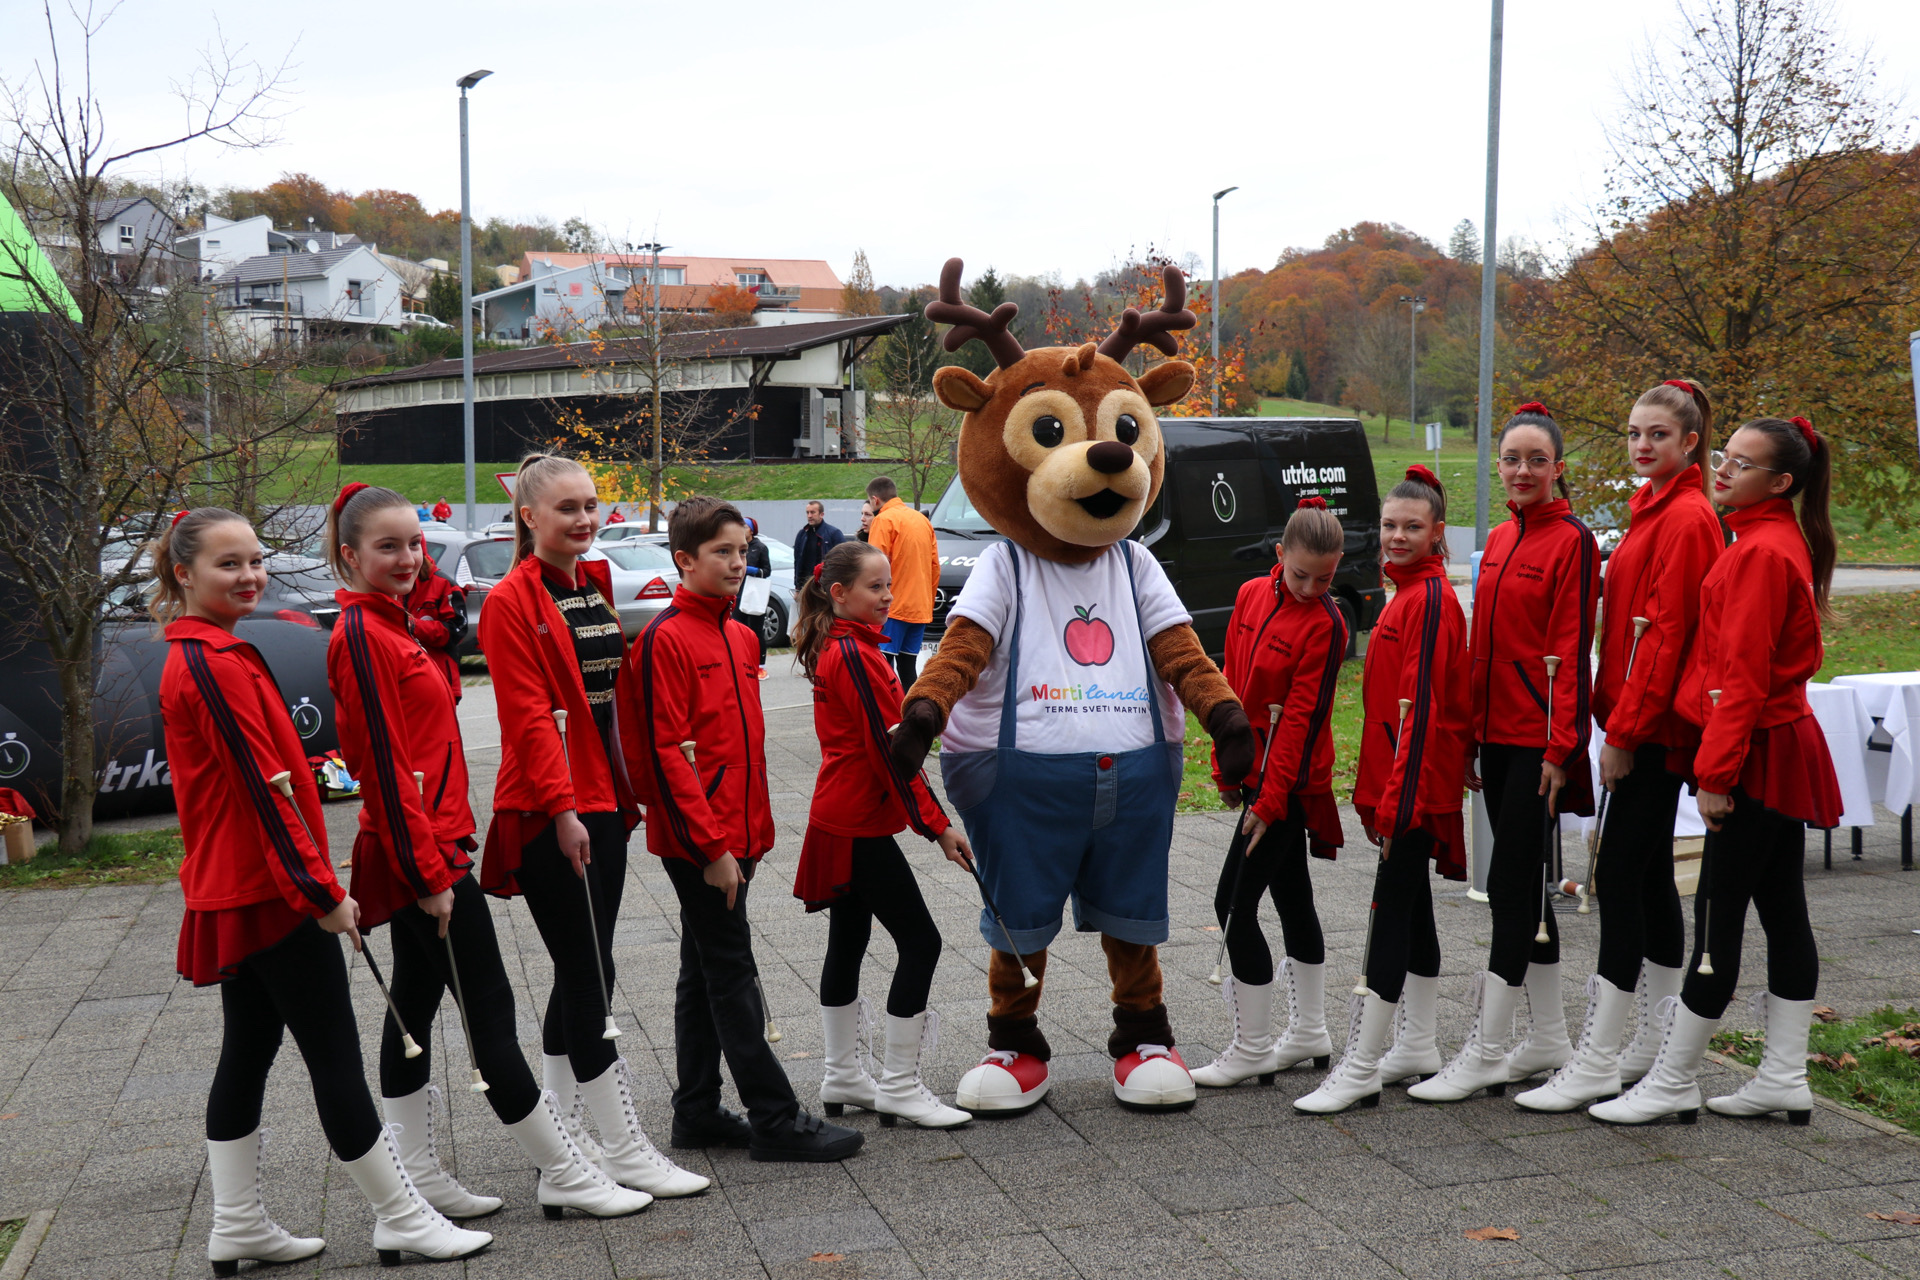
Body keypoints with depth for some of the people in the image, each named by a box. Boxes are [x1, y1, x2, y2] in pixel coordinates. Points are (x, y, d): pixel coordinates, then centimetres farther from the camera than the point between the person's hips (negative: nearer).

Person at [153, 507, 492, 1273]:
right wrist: (321, 890, -19)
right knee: (335, 1056, -3)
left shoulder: (194, 658, 13)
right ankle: (400, 1218, 5)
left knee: (248, 1051, 14)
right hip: (270, 894, -10)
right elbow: (264, 788, -21)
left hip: (233, 893, 10)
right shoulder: (218, 666, -18)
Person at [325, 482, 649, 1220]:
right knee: (490, 1014, -3)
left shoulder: (387, 626, 15)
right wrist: (428, 871, -20)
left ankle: (415, 1180, 20)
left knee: (414, 1008, 13)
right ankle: (564, 1175, 5)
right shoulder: (360, 635, -15)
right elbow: (382, 763, -19)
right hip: (423, 855, -10)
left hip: (427, 849, 10)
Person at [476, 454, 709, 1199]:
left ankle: (562, 1132, 24)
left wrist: (625, 793, 13)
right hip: (549, 812, -8)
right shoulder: (511, 602, -9)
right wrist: (561, 805, -21)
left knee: (582, 975, 13)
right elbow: (527, 717, -15)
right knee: (589, 976, -4)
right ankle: (625, 1149, 2)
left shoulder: (598, 585, 14)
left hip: (603, 801, 8)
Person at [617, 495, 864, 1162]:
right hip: (700, 840, -9)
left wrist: (754, 830, 16)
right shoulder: (666, 638, -12)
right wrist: (710, 844, -18)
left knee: (704, 972, 14)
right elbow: (666, 752, -17)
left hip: (734, 836, 9)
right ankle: (775, 1119, 3)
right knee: (732, 974, -3)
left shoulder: (739, 638, 14)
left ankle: (698, 1113, 22)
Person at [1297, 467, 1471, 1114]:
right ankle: (1416, 1046, 26)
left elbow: (1421, 707, -19)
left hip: (1414, 786, -10)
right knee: (1412, 910, 15)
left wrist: (1398, 797, -21)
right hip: (1403, 786, 10)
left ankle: (1361, 1068, -5)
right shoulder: (1409, 593, 15)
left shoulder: (1430, 599, -14)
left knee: (1392, 913, -8)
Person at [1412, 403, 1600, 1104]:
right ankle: (1549, 1039, 22)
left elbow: (1571, 649, -13)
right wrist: (1469, 732, 14)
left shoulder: (1572, 541, -8)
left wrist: (1561, 744, -17)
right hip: (1497, 732, 8)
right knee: (1522, 883, 12)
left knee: (1512, 883, -7)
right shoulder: (1498, 541, 14)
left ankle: (1485, 1053, -3)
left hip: (1539, 738, -8)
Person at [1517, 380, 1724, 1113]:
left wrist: (1626, 729, -19)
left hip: (1653, 728, -10)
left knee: (1619, 875, -9)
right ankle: (1658, 1042, 23)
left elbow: (1667, 633, -18)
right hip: (1641, 720, 10)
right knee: (1650, 874, 13)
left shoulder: (1686, 519, -13)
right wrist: (1618, 718, 12)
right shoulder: (1652, 511, 16)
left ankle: (1598, 1062, -6)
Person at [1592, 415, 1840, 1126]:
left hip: (1759, 754, -10)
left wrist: (1715, 772, -20)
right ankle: (1785, 1080, 18)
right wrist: (1722, 761, 17)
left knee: (1718, 913, -4)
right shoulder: (1781, 542, 14)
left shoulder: (1761, 553, -16)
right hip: (1784, 744, 10)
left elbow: (1743, 673, -20)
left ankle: (1672, 1085, 3)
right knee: (1783, 910, 11)